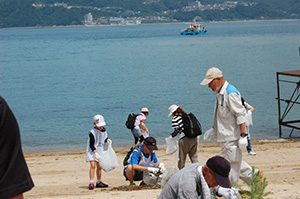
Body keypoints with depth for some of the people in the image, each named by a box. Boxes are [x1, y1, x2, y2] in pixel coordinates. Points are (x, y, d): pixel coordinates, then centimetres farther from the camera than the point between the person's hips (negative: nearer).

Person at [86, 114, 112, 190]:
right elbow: (91, 144, -22)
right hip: (92, 150, -7)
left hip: (100, 150, 7)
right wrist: (95, 152, -31)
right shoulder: (92, 132, -22)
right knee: (93, 165, -19)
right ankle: (91, 182, -20)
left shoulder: (103, 130, 1)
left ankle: (98, 182, 21)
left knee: (99, 166, 10)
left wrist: (107, 140, -2)